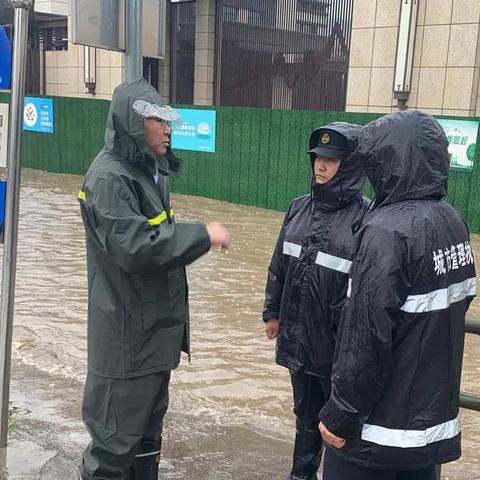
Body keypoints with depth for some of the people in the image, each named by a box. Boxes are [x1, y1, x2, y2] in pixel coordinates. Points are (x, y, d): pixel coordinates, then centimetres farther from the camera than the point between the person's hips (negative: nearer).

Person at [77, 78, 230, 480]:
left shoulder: (149, 170, 11)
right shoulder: (109, 177, -19)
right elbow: (134, 246, -28)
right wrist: (203, 235, -23)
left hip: (157, 324, 9)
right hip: (128, 331, -9)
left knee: (148, 426, 20)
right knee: (116, 437, 2)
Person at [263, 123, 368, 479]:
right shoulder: (300, 208, 3)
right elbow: (279, 266, 12)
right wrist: (273, 311, 15)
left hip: (339, 342, -6)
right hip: (298, 335, 6)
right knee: (306, 413, 23)